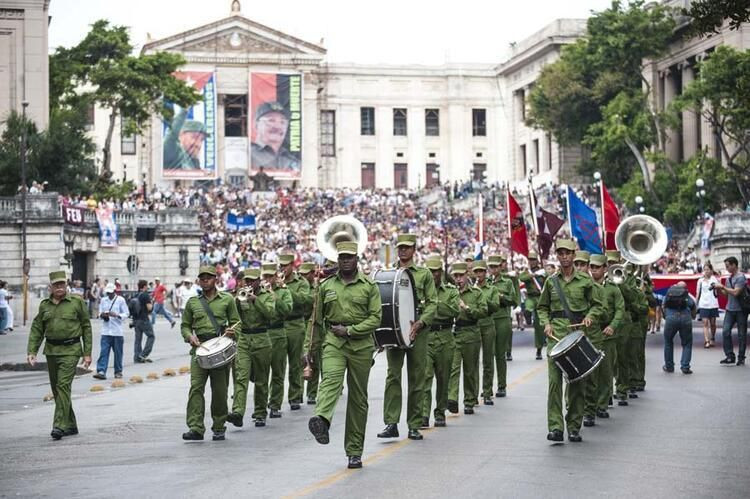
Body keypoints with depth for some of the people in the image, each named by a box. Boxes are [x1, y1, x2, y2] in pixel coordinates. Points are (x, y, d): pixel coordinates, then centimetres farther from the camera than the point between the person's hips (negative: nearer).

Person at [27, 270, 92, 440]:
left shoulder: (77, 302, -1)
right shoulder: (45, 305, 9)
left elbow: (86, 327, 1)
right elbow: (36, 329, 10)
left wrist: (87, 353, -3)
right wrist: (31, 352, -1)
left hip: (70, 351, -5)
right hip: (51, 350, 5)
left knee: (63, 386, -16)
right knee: (56, 388, 9)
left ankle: (60, 426, -20)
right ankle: (71, 425, 21)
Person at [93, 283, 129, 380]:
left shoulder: (120, 300, 0)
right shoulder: (103, 300, 10)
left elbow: (126, 314, -1)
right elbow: (100, 313, 15)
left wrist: (116, 315, -18)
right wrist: (102, 315, -10)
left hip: (117, 331, -2)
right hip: (106, 331, 2)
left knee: (118, 353, 5)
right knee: (103, 352, -7)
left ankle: (118, 372, 15)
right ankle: (101, 371, -12)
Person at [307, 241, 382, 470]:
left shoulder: (369, 286, 4)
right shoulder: (326, 286, 9)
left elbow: (375, 318, -3)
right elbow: (317, 320, 15)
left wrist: (350, 330, -13)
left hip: (361, 345, 0)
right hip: (333, 342, 0)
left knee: (358, 399, 5)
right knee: (331, 380, -29)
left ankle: (354, 452, 13)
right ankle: (321, 421, -56)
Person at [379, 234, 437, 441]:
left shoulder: (424, 274, 9)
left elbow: (432, 303, 2)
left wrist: (420, 323, -13)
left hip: (417, 331, -1)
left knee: (417, 378, 2)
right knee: (393, 376, -7)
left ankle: (414, 425, 7)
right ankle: (391, 423, -9)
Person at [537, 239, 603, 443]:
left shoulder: (585, 281, 5)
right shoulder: (551, 281, 9)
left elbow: (597, 305, 12)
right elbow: (542, 307, 17)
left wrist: (589, 317, -7)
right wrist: (546, 324, -1)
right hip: (556, 334, 0)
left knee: (577, 381, 2)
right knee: (554, 379, -11)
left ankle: (574, 427, 11)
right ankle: (555, 427, -13)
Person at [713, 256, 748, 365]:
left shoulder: (740, 277, -11)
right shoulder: (729, 278, 12)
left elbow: (735, 292, -20)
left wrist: (723, 287, -13)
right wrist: (718, 289, 2)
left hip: (740, 310, -7)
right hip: (730, 309, 7)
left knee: (741, 334, 2)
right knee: (725, 331, -6)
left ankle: (741, 358, 9)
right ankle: (729, 356, -2)